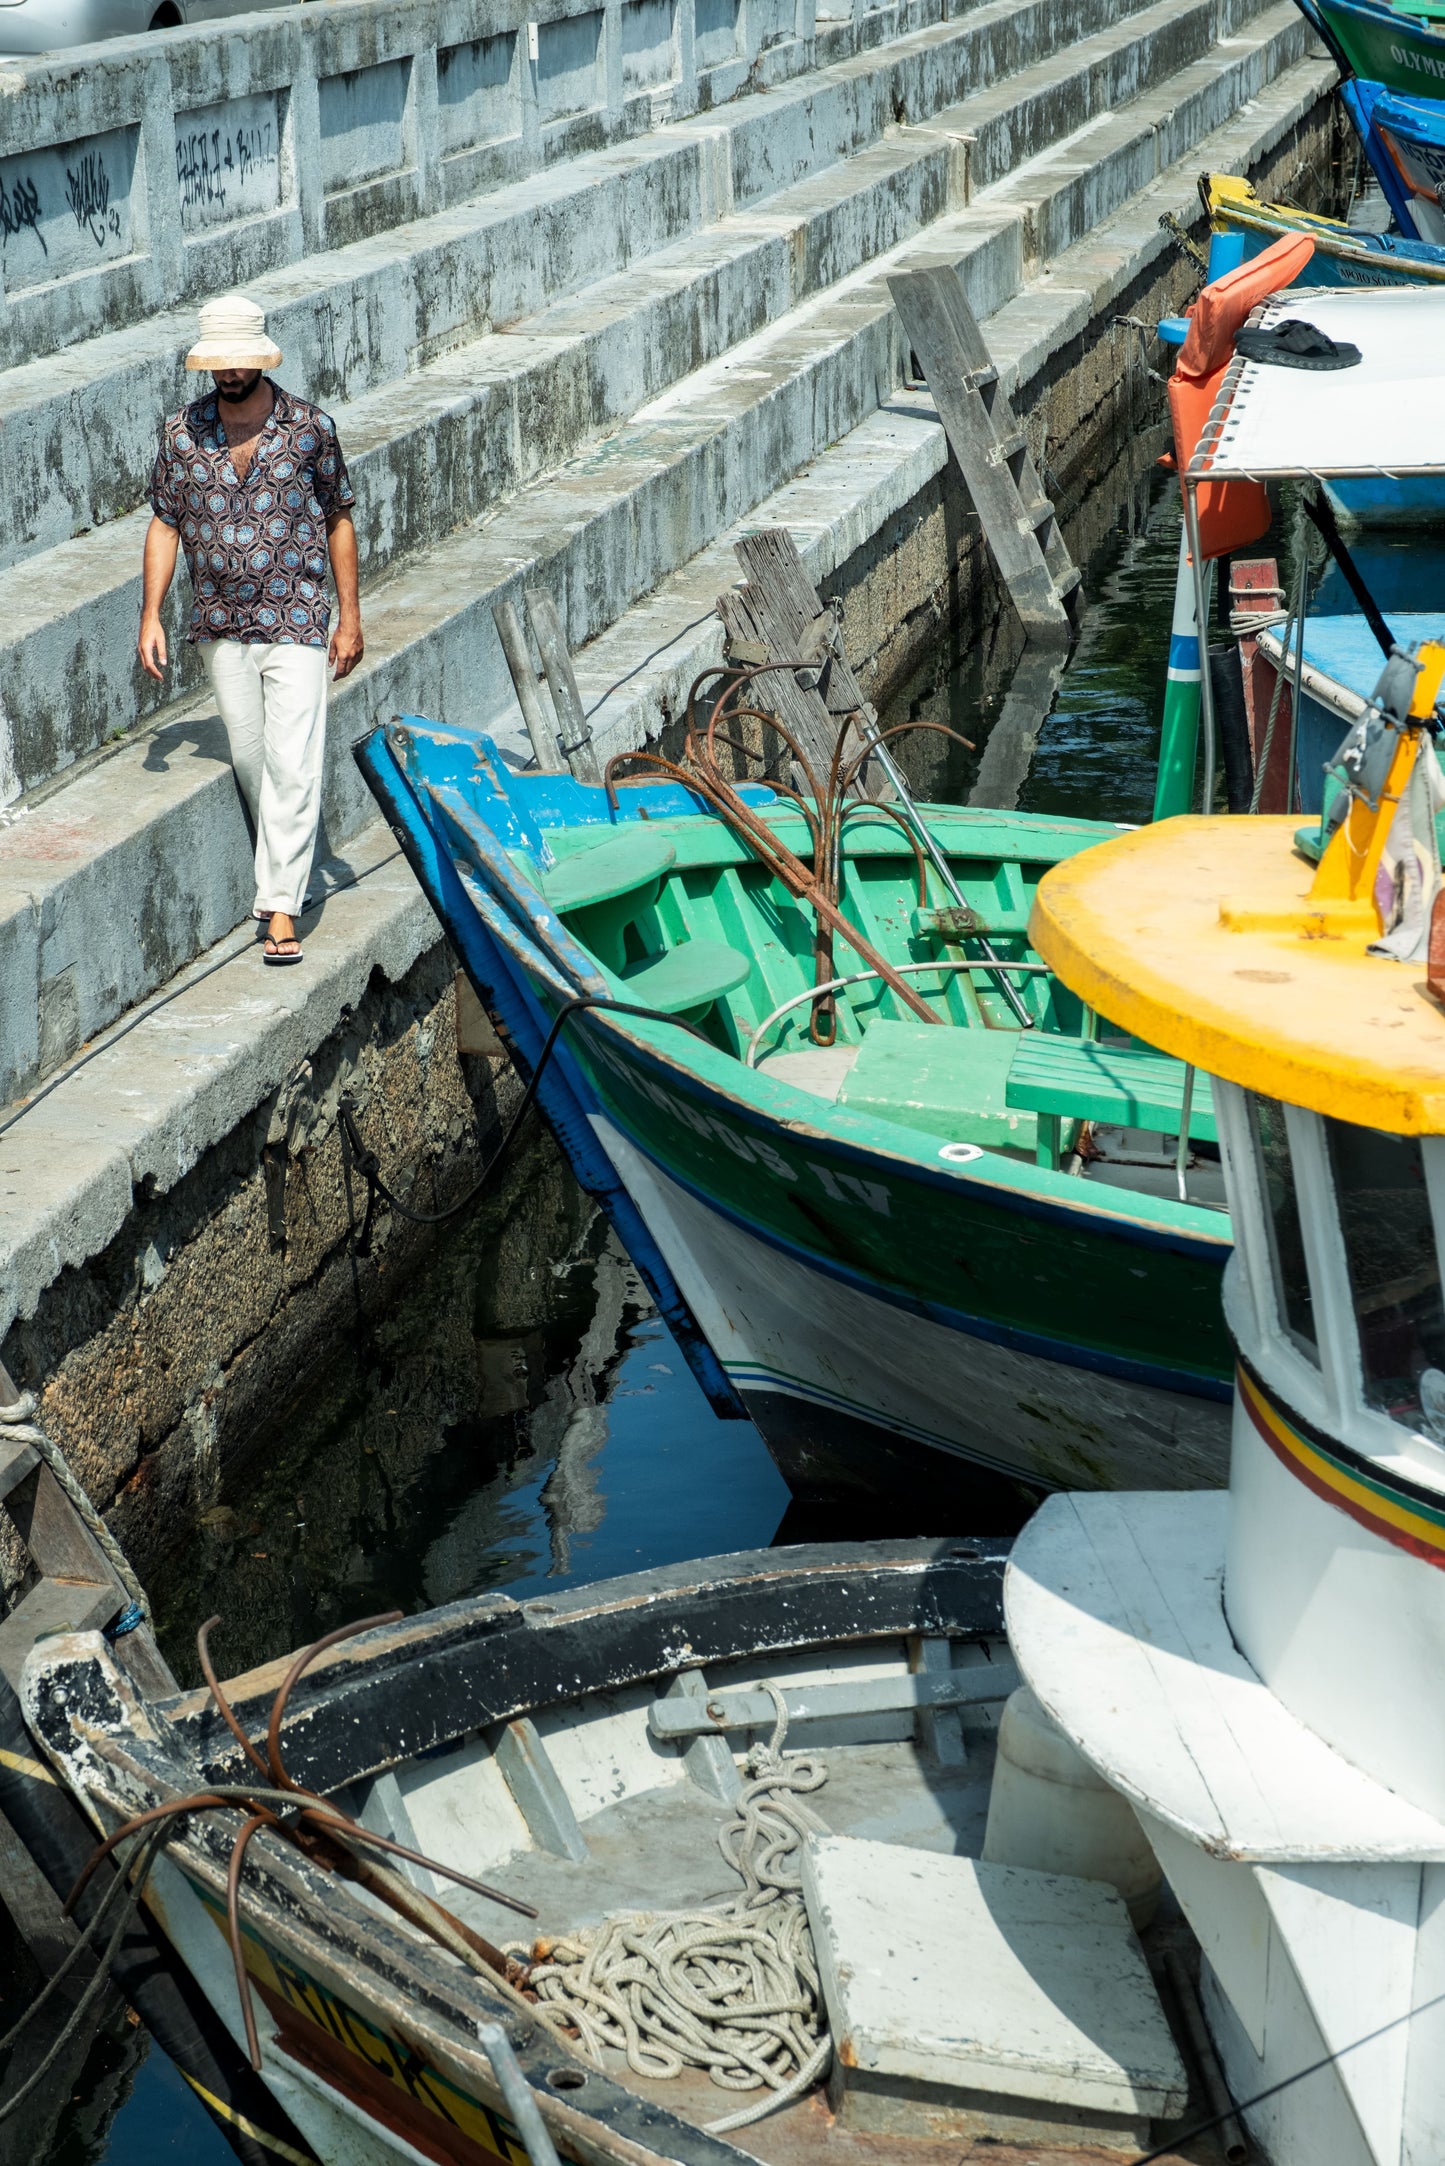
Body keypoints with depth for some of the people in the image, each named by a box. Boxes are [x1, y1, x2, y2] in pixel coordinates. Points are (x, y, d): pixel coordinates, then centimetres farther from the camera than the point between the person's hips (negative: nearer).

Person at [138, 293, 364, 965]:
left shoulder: (310, 427, -5)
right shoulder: (181, 432, 0)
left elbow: (338, 520, 3)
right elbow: (165, 524, 7)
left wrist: (349, 616, 1)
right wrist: (151, 614, 0)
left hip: (297, 625, -3)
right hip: (220, 628, 3)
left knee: (292, 765, -10)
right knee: (249, 761, 11)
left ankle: (280, 907, -8)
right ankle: (281, 871, 31)